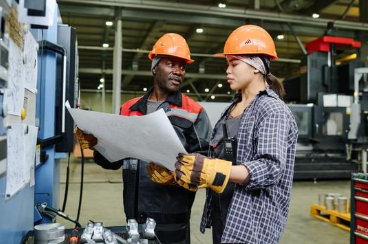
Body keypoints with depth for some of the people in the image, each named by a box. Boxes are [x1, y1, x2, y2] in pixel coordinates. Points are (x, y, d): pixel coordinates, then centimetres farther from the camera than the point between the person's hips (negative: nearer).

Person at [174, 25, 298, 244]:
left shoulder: (274, 110, -11)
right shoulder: (232, 108, 12)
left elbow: (270, 168, -22)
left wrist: (209, 170, -31)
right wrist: (185, 168, -2)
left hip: (252, 219, -7)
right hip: (222, 214, 7)